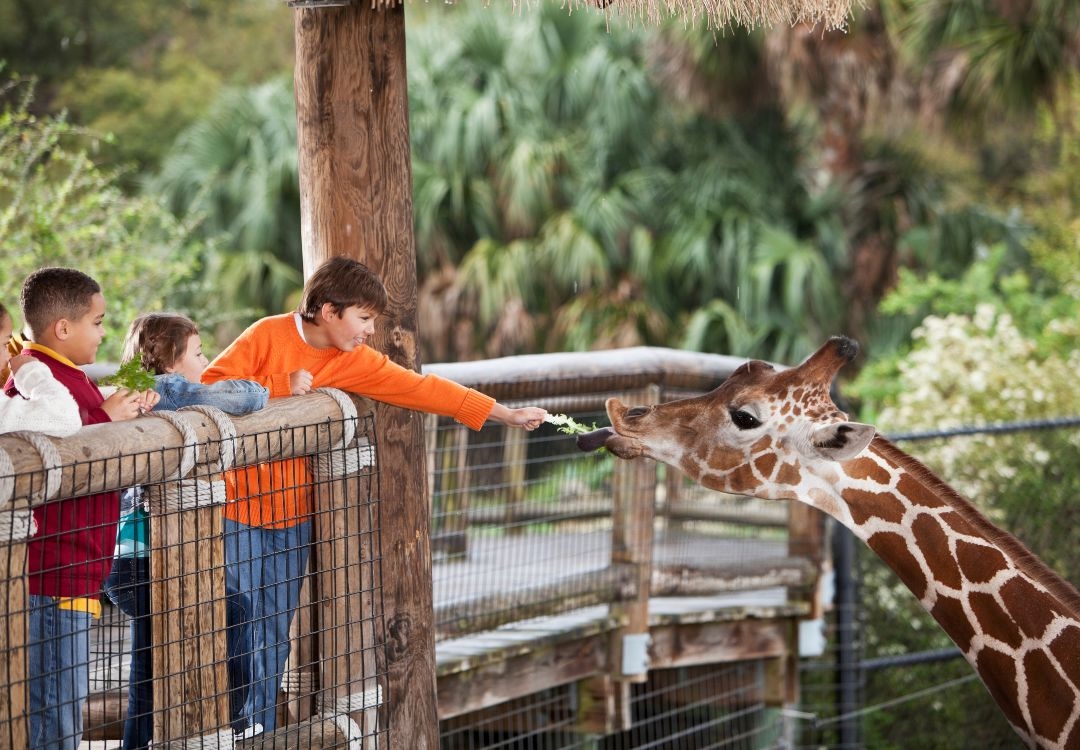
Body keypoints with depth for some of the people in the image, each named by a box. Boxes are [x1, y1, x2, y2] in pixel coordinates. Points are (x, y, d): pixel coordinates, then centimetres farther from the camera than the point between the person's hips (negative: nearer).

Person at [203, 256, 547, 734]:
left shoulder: (355, 361, 2)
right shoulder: (269, 335, -11)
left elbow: (420, 387, 1)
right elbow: (211, 384, -16)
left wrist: (504, 414, 0)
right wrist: (280, 387, -22)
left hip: (292, 512, 5)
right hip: (239, 509, -5)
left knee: (275, 637, 8)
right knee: (240, 629, -6)